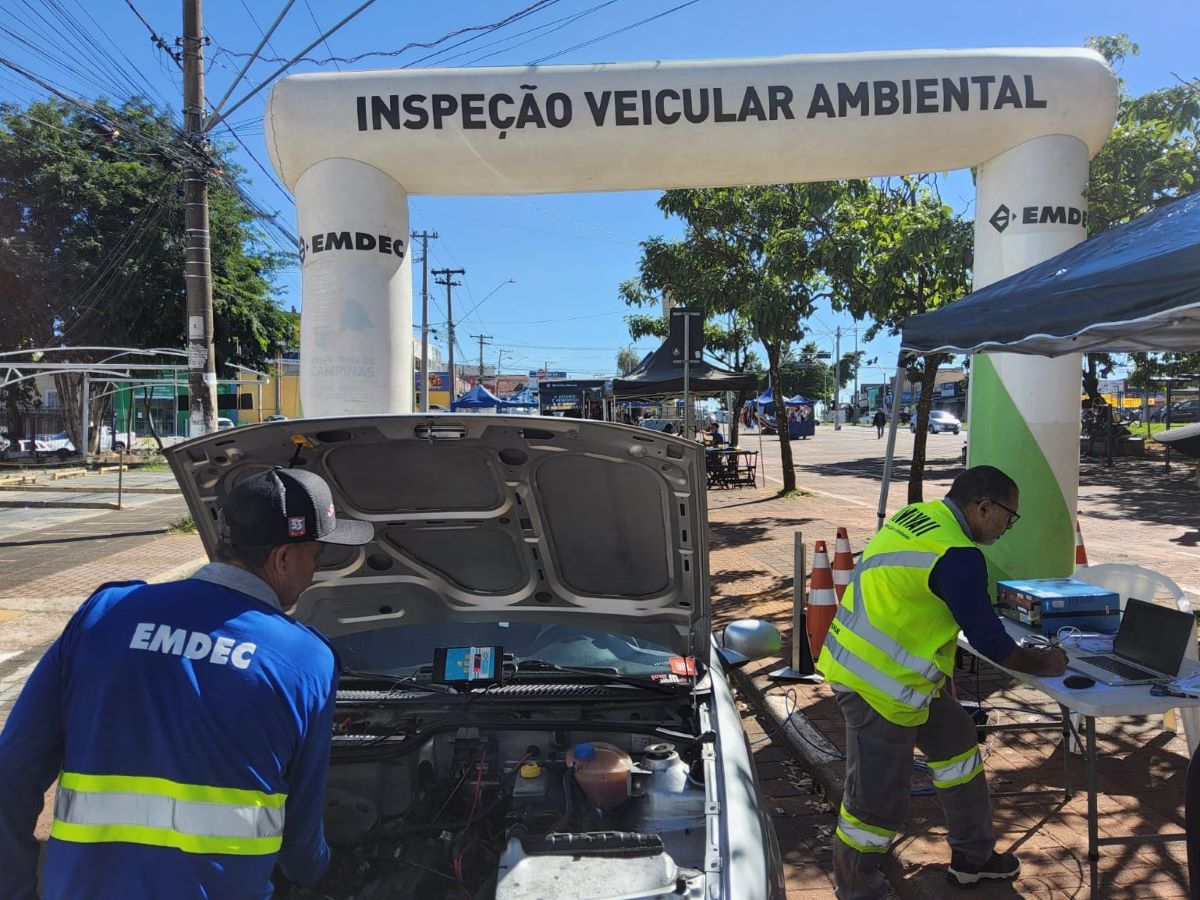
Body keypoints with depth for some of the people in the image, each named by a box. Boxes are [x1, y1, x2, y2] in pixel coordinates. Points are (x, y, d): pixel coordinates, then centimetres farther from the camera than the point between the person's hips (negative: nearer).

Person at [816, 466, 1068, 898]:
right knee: (878, 796, 4)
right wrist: (1041, 664, 5)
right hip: (878, 683, -10)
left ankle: (973, 855, 42)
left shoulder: (915, 515, 5)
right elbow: (988, 640, -14)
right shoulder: (957, 555, -22)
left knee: (955, 740, 24)